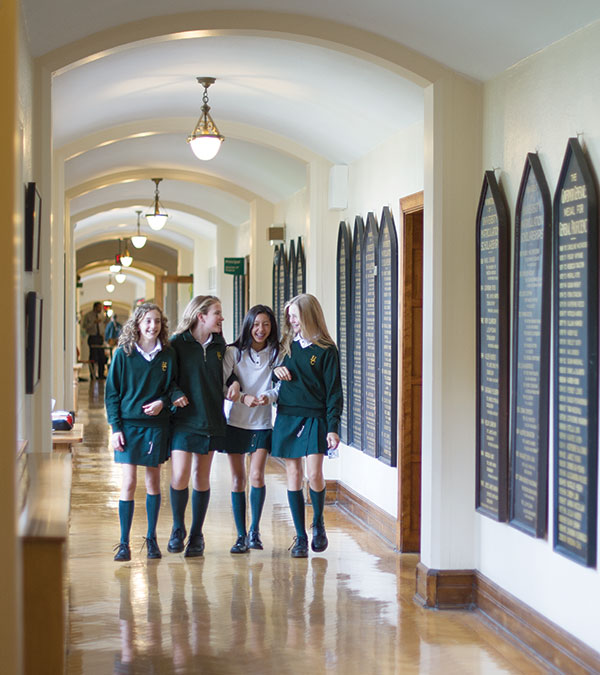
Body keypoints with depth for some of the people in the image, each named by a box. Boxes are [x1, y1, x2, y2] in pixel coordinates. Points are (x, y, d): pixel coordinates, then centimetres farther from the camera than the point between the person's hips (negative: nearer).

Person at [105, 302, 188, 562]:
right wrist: (116, 426, -6)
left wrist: (163, 401, -12)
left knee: (153, 480, 9)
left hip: (156, 424, 2)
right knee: (129, 482, -5)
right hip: (129, 424, -2)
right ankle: (124, 543, 1)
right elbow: (112, 392, 0)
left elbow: (172, 385, 10)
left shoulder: (168, 355, 2)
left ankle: (151, 538, 21)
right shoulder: (123, 354, -2)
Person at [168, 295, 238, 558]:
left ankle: (196, 535, 19)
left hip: (211, 420, 4)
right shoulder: (178, 344, -4)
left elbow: (226, 372, 22)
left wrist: (235, 382, 2)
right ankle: (178, 528, 10)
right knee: (180, 476, -13)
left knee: (202, 477, 8)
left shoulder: (219, 345, 9)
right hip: (184, 420, -4)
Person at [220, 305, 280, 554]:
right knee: (238, 478, 3)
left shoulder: (276, 354, 0)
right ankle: (241, 535, 9)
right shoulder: (234, 352, -2)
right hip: (236, 421, 0)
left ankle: (254, 530, 7)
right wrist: (243, 397, -25)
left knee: (257, 475, -10)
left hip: (262, 423, 0)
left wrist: (268, 396, -22)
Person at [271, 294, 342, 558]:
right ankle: (300, 537, 8)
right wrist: (275, 370, 1)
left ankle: (318, 524, 13)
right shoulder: (287, 344, 10)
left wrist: (333, 427, -11)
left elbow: (333, 390, -4)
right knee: (293, 475, 2)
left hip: (314, 417, -4)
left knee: (314, 474, -13)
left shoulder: (326, 350, -3)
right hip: (287, 416, 4)